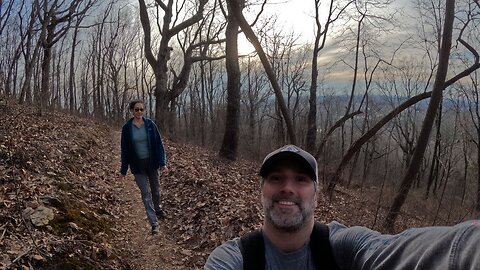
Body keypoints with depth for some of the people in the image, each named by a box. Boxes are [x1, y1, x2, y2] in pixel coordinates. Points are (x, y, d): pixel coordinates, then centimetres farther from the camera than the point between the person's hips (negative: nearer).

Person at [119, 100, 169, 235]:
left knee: (155, 188, 16)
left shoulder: (150, 124, -5)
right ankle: (154, 223, 6)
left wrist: (163, 163, -10)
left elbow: (159, 144, -3)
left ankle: (157, 209, 46)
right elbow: (125, 149, 0)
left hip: (151, 162, 1)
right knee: (146, 193, -1)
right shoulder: (127, 127, -5)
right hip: (137, 165, -1)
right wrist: (123, 170, 2)